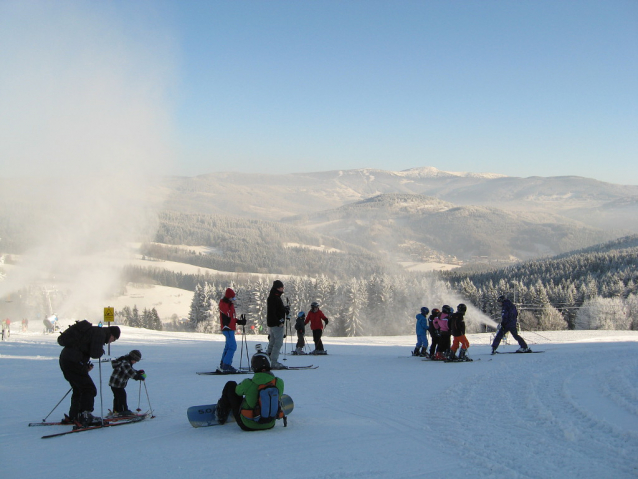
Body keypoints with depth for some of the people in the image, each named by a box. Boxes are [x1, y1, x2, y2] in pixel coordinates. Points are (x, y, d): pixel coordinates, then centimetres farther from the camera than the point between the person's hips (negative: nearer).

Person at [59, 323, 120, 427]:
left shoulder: (94, 331, 23)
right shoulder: (100, 333, -9)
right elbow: (95, 354, -19)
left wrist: (86, 364, 18)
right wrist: (102, 351, 2)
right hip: (73, 362, -10)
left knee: (78, 389, 21)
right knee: (89, 389, -6)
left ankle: (73, 416, 27)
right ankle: (85, 416, -9)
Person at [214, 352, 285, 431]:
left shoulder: (248, 384, -22)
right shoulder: (279, 382, -14)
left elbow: (237, 391, 1)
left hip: (247, 425, -3)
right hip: (269, 425, 3)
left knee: (230, 385, 11)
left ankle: (221, 413, 32)